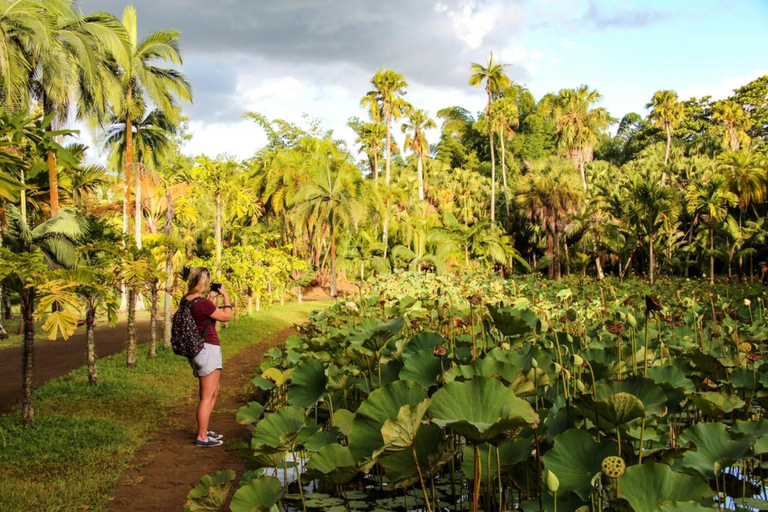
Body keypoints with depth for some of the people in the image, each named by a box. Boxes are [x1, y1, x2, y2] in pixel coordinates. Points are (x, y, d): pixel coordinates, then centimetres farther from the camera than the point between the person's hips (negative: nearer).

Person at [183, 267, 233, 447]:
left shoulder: (186, 300, 4)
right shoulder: (203, 303, -22)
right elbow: (226, 316, -8)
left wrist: (211, 298, 19)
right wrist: (225, 296, 3)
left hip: (195, 350, 10)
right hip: (208, 350, -10)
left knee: (214, 391, 22)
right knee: (207, 396, 1)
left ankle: (204, 430, 30)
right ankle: (202, 438, 8)